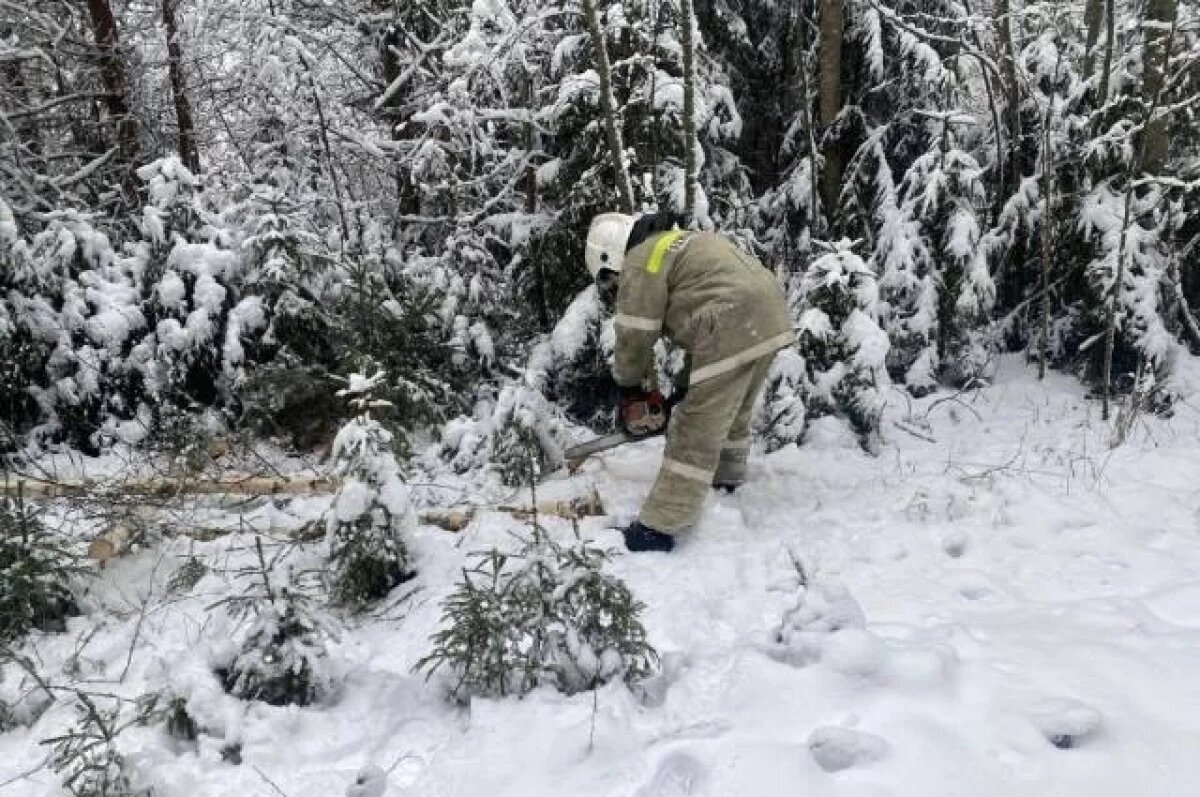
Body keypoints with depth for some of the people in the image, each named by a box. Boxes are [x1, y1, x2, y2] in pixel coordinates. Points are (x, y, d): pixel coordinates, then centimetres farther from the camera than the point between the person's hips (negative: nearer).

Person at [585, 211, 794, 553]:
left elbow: (635, 337, 0)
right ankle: (727, 477, 47)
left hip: (733, 329, -9)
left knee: (697, 428, -6)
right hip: (769, 316, 9)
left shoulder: (640, 262, -1)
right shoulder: (675, 243, 28)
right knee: (732, 410, 27)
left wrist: (631, 393, 16)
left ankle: (659, 527, -1)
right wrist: (692, 383, 32)